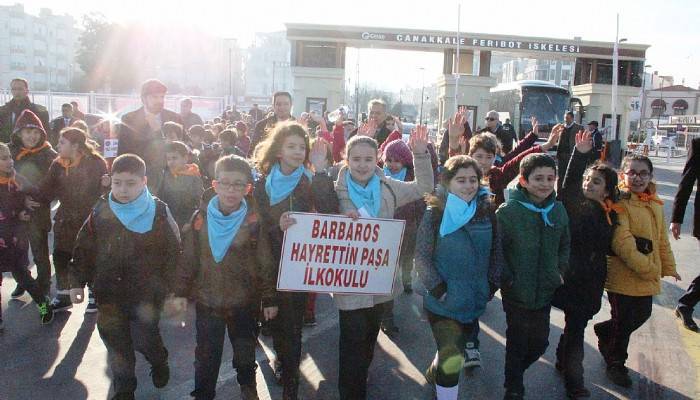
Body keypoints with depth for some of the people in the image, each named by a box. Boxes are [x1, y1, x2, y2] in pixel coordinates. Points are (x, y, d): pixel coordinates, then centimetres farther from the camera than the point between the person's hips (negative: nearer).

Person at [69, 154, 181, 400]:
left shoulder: (159, 213, -11)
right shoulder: (100, 211, -2)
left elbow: (174, 253, -8)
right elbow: (84, 248, 5)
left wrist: (170, 289, -9)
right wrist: (77, 282, 2)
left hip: (145, 294, -3)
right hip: (109, 294, 3)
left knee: (144, 339, 4)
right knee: (116, 343, 13)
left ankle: (159, 362, 38)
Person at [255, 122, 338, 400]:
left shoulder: (310, 181, -5)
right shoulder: (263, 183, -1)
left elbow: (330, 212, -22)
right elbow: (256, 225, -3)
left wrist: (321, 170, -27)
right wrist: (277, 226, -24)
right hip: (270, 261, 2)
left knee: (293, 321, -1)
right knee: (276, 316, 17)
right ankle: (283, 356, 45)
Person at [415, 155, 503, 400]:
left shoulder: (487, 212, -1)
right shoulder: (435, 214, -13)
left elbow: (496, 251, 9)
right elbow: (421, 256, -11)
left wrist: (492, 284, 3)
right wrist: (439, 290, -15)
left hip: (475, 300, 5)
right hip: (444, 302, -5)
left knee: (456, 348, 23)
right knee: (451, 359, -16)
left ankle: (435, 373, 53)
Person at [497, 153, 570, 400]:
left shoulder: (558, 210, 1)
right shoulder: (508, 211, -15)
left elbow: (565, 245, 15)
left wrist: (560, 270, 5)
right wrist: (506, 278, -15)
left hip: (545, 291, 5)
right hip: (517, 292, -5)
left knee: (539, 343, 15)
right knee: (517, 343, 8)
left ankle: (515, 371, 44)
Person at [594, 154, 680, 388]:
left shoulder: (655, 204, 8)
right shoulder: (618, 202, -17)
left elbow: (661, 239, 17)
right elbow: (622, 242, -24)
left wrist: (668, 267, 18)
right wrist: (646, 267, -21)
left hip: (648, 278, 7)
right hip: (623, 275, -7)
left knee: (642, 315, 20)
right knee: (623, 321, 7)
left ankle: (604, 330, 45)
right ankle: (615, 364, 29)